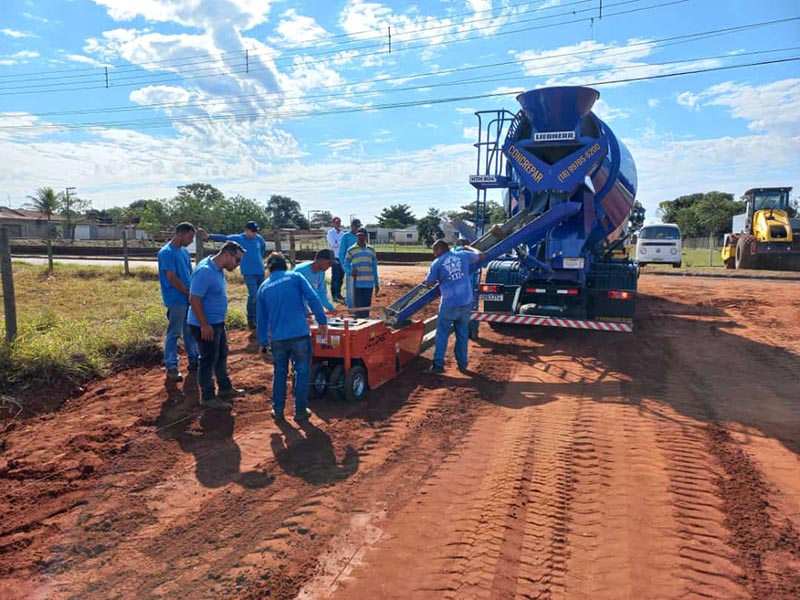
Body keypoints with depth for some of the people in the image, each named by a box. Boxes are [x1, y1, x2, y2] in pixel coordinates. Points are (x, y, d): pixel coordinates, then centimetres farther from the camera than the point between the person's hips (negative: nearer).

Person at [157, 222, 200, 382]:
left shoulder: (184, 251, 11)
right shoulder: (166, 252, -15)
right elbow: (171, 277, -18)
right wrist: (189, 293, -12)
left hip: (189, 298, 8)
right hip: (176, 300, -8)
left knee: (191, 331, 15)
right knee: (174, 334, 0)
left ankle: (194, 360, 26)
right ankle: (171, 367, 8)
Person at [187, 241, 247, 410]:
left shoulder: (217, 269, 5)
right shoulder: (205, 271, -25)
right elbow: (194, 300, -26)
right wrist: (205, 326, -24)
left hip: (217, 323, 10)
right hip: (205, 325, -10)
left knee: (221, 356, 20)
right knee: (208, 360, 3)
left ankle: (225, 389, 36)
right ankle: (207, 398, 17)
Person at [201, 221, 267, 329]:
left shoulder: (259, 238, 3)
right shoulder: (238, 238, -7)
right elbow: (223, 238, -15)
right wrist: (209, 236, -26)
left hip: (261, 271, 5)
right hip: (249, 273, -5)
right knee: (253, 294, -14)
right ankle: (250, 319, 0)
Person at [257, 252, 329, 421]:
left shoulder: (263, 288, 12)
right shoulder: (295, 277, 3)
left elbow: (261, 319, 15)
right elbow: (312, 298, -10)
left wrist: (264, 344, 22)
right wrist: (322, 322, -7)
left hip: (277, 338, 3)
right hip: (300, 334, -3)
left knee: (279, 373, 19)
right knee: (302, 372, 11)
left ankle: (278, 410, 25)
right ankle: (300, 411, 17)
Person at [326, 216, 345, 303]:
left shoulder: (342, 233, 15)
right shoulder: (330, 232, -1)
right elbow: (333, 244, -13)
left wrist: (337, 243, -8)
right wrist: (341, 243, -7)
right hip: (334, 257, -6)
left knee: (341, 276, 9)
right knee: (335, 276, -8)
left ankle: (338, 294, 20)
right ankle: (334, 295, -4)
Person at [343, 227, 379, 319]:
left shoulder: (371, 250, 12)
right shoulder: (351, 250, 4)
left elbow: (374, 268, 15)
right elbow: (346, 265, 4)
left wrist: (376, 284, 13)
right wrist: (350, 272, -19)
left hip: (369, 283, 3)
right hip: (357, 283, -3)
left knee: (367, 306, 6)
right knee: (358, 307, -2)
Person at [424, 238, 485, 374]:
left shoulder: (437, 263, -4)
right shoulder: (463, 255, 5)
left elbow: (429, 284, 2)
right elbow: (482, 256, 20)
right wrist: (469, 248, 37)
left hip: (449, 304, -3)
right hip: (466, 303, 4)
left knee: (442, 335, 9)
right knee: (462, 334, 15)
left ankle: (438, 365, 12)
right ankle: (462, 364, 21)